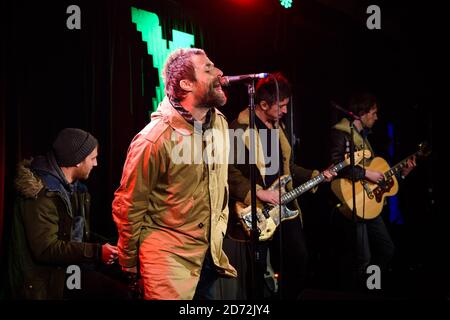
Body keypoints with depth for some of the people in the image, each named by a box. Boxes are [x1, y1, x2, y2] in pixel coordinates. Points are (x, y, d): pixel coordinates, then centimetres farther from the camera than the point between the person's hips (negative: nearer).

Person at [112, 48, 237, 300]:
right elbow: (128, 206, -10)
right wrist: (129, 264, -1)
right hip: (169, 257, -7)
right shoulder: (155, 138, -20)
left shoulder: (220, 123, 1)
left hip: (211, 253, 7)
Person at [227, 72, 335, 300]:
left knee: (299, 260, 11)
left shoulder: (278, 126, 14)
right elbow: (229, 171, -21)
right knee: (258, 270, 1)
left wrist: (315, 175, 12)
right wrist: (258, 193, -22)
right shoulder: (239, 129, -15)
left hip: (284, 206, 8)